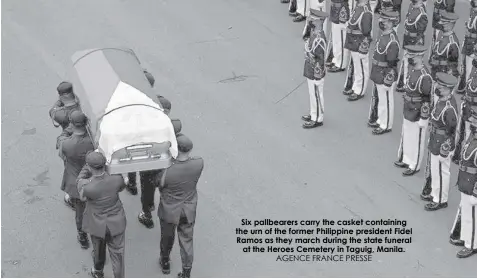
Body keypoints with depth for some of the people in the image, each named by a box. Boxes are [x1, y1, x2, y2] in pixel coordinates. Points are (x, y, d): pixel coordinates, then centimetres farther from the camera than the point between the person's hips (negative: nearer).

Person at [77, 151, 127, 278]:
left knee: (98, 250, 28)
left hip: (97, 224, 0)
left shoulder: (87, 187, -35)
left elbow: (81, 180, -10)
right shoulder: (117, 179, -26)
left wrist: (88, 166, -10)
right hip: (116, 223, 0)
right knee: (117, 254, 16)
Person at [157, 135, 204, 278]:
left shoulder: (166, 172, -32)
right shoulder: (199, 163, -25)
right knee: (187, 241, 18)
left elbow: (158, 184, -10)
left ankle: (165, 263, 51)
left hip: (169, 211, -1)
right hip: (189, 211, 1)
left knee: (167, 238, 25)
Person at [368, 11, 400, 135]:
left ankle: (386, 126, 20)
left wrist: (388, 81, -18)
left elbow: (391, 64, -22)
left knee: (385, 101, 6)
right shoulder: (384, 35, 3)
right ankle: (380, 120, 38)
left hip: (385, 77, -9)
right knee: (378, 98, 21)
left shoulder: (392, 41, -25)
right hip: (378, 75, 9)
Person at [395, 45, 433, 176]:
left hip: (418, 115, -8)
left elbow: (428, 99, -23)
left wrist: (423, 119, -18)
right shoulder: (413, 69, -1)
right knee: (406, 136, 22)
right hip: (408, 111, 8)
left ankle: (414, 166, 26)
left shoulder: (424, 76, -28)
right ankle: (406, 160, 40)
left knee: (416, 140, 9)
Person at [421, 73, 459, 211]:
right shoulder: (442, 99, -3)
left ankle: (441, 200, 25)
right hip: (435, 142, 9)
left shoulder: (449, 108, -30)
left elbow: (452, 131, -22)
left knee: (441, 172, 9)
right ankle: (435, 194, 42)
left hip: (442, 145, -9)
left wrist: (445, 150, -16)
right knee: (435, 170, 24)